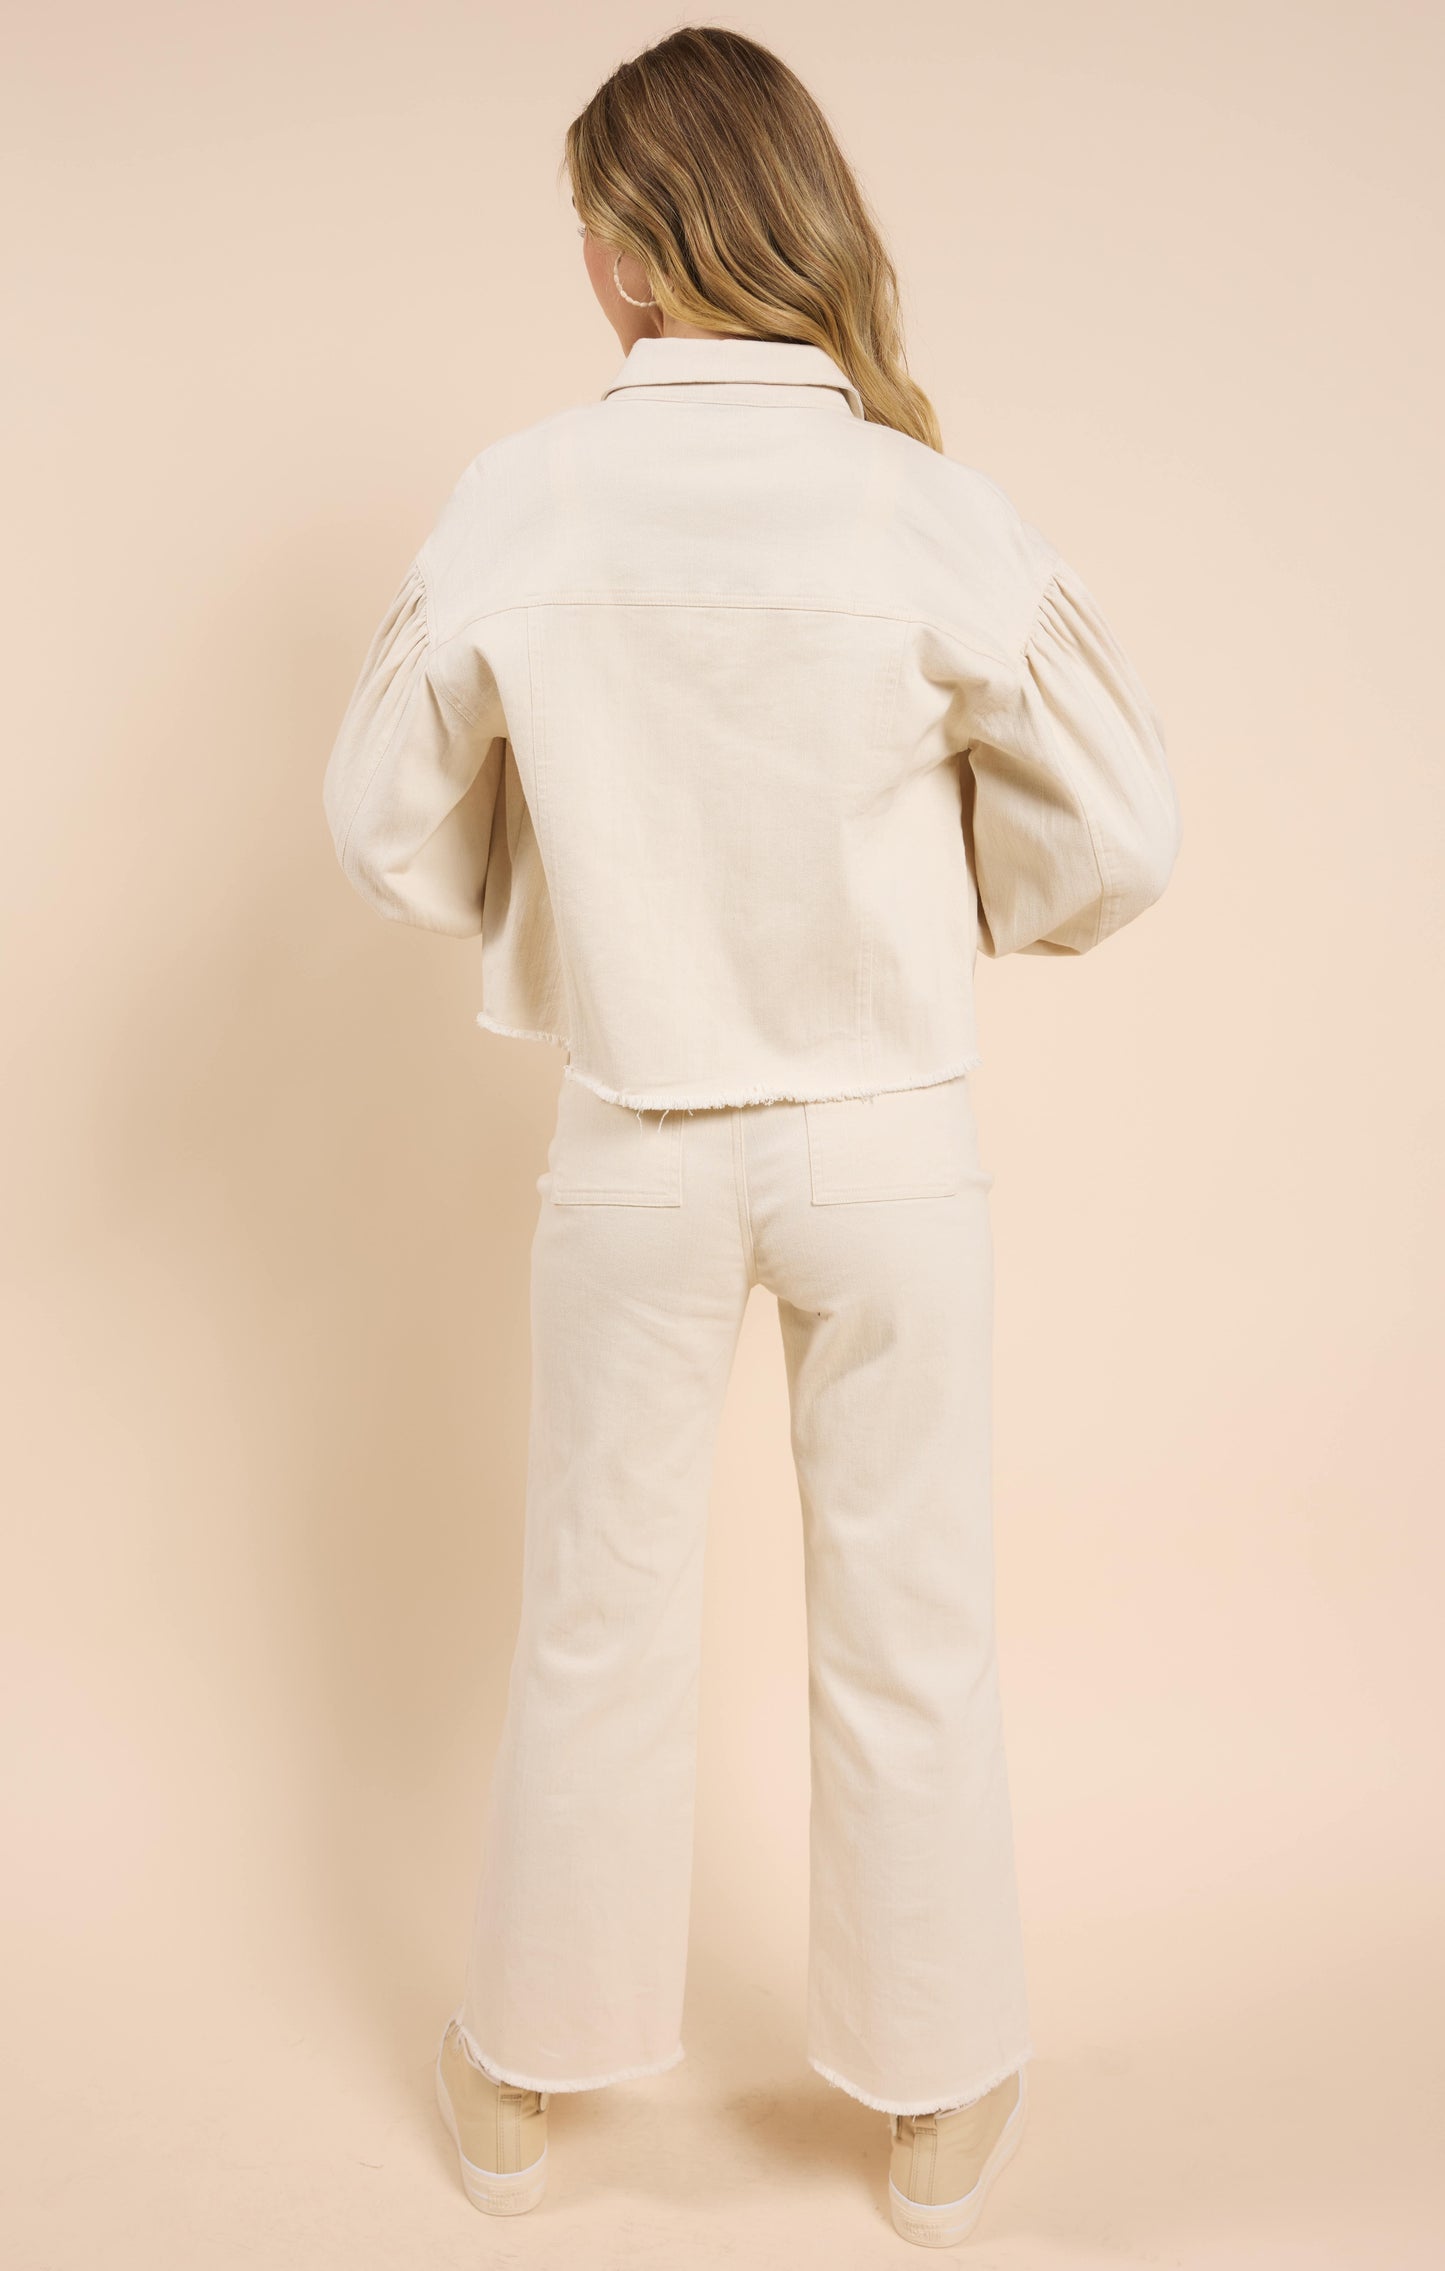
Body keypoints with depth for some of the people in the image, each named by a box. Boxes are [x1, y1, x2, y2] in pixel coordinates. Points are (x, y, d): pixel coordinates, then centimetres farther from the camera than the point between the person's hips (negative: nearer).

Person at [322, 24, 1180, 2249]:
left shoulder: (516, 505, -10)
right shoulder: (936, 513, -13)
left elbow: (389, 823, 0)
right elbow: (1119, 839, -6)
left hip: (637, 1147, 1)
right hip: (890, 1146, 0)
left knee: (600, 1624, 18)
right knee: (908, 1636, 16)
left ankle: (527, 2079, 40)